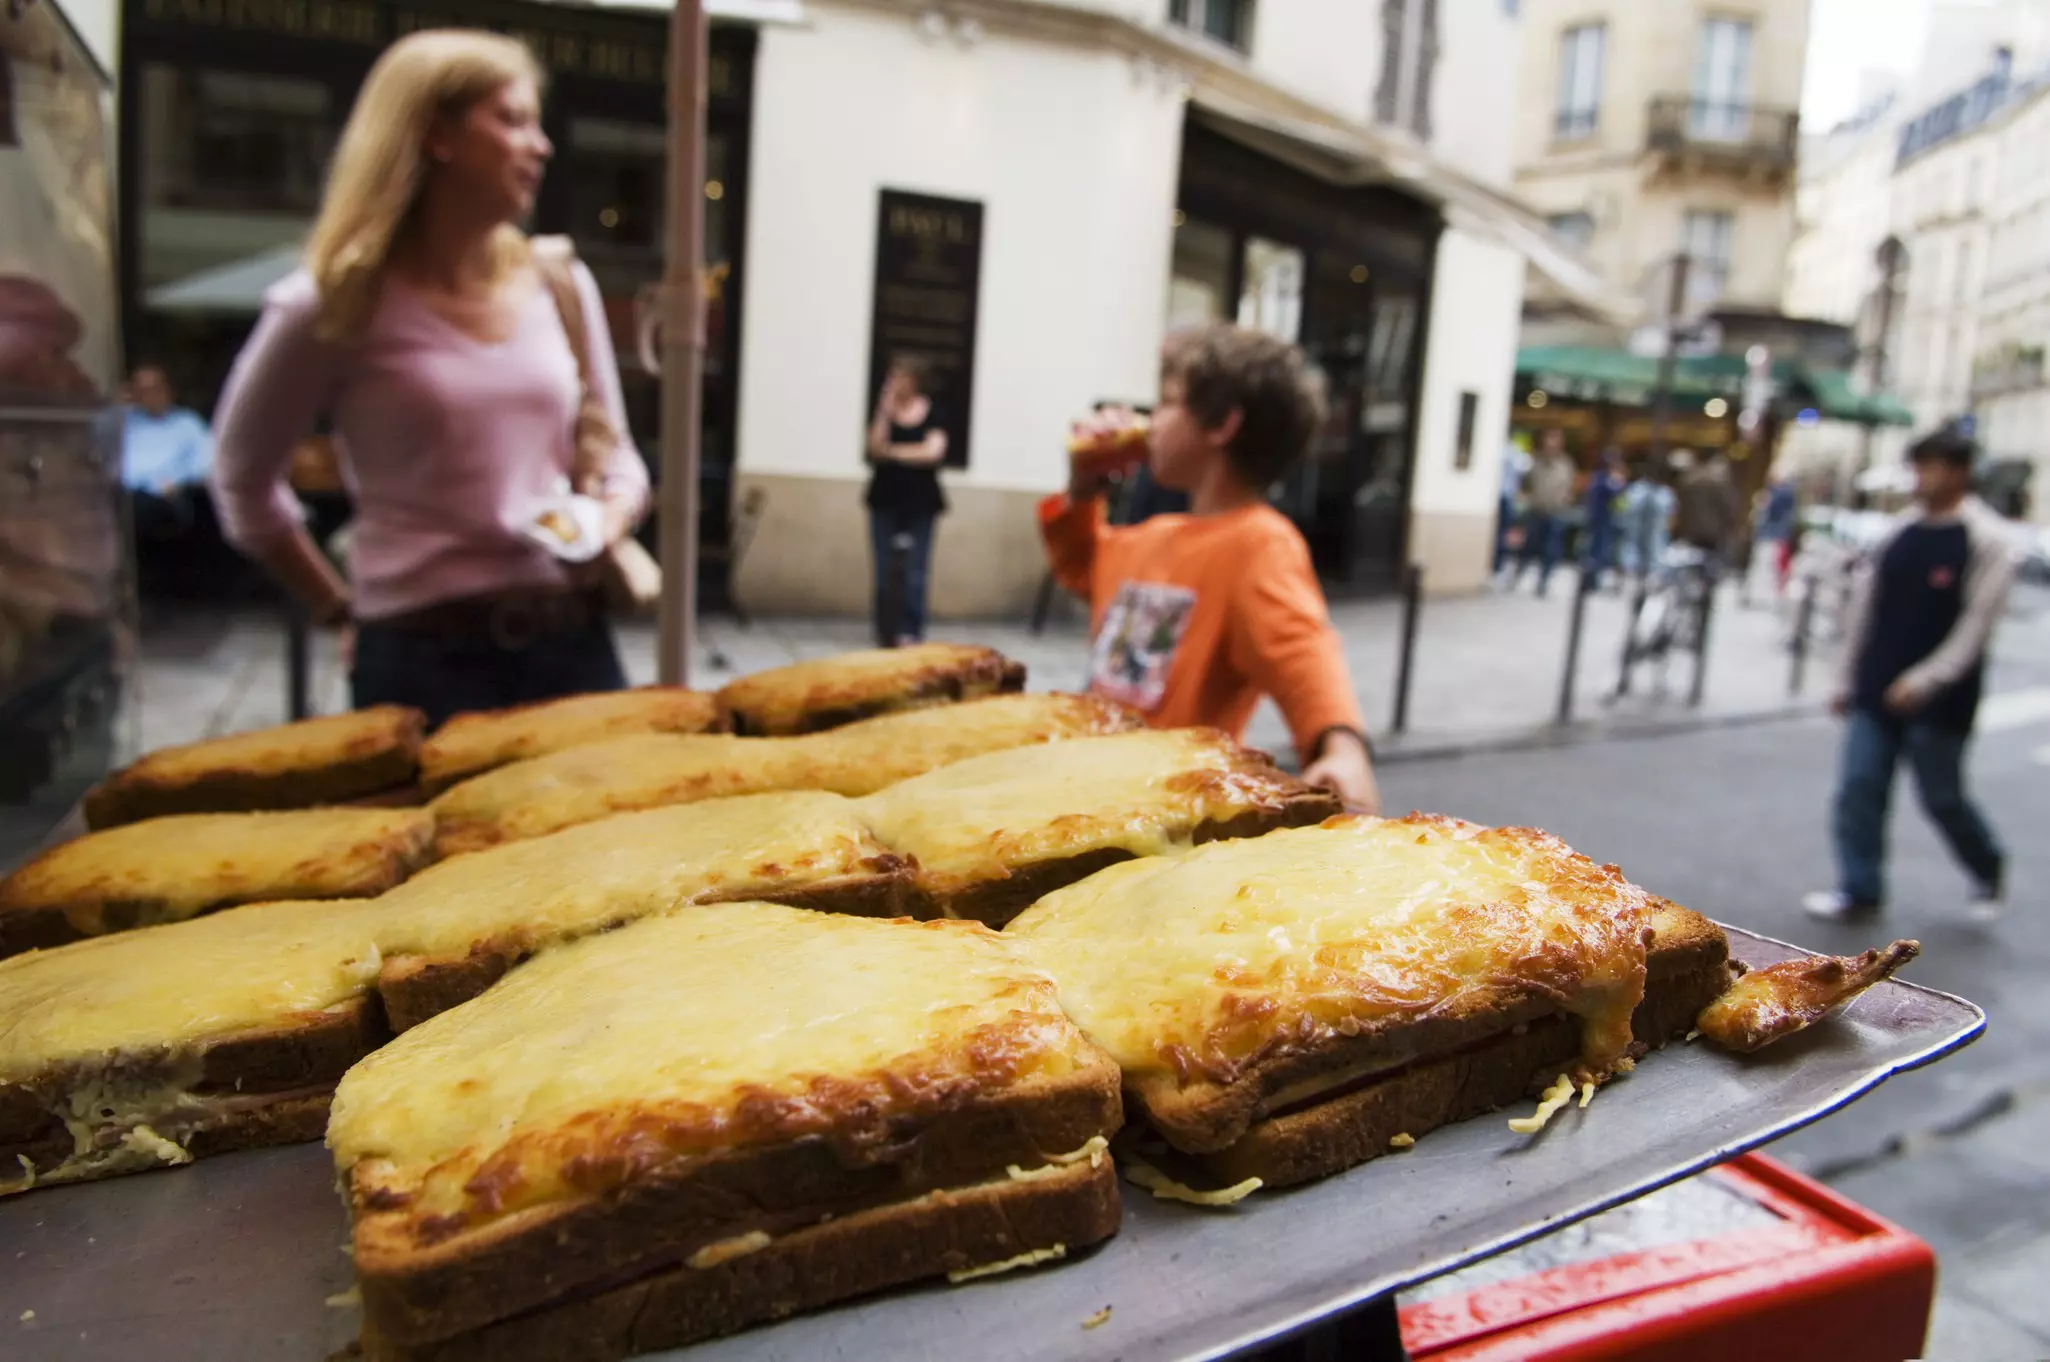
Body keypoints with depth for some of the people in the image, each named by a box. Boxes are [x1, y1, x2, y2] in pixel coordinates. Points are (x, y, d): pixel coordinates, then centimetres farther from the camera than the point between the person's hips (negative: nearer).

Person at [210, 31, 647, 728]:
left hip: (575, 645, 4)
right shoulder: (339, 306, -5)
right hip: (424, 661, -3)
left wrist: (610, 518, -6)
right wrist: (344, 610, 6)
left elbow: (615, 455, 14)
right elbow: (245, 484, 6)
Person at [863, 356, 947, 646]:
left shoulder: (932, 413, 1)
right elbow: (876, 448, -7)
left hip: (920, 501, -2)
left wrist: (894, 452, -6)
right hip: (886, 499, 2)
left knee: (914, 572, -4)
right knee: (885, 570, 2)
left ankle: (910, 632, 1)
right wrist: (885, 411, -13)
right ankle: (885, 632, 9)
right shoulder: (883, 410, 5)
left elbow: (933, 452, -11)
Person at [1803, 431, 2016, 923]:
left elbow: (1977, 622, -14)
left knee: (1943, 797, 7)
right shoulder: (1902, 529, 8)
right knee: (1858, 789, 1)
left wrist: (1927, 679, -22)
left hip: (1940, 699, -5)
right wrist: (1848, 677, 13)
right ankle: (1860, 888, 11)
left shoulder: (1986, 539, -8)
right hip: (1876, 691, 5)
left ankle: (1988, 869, 35)